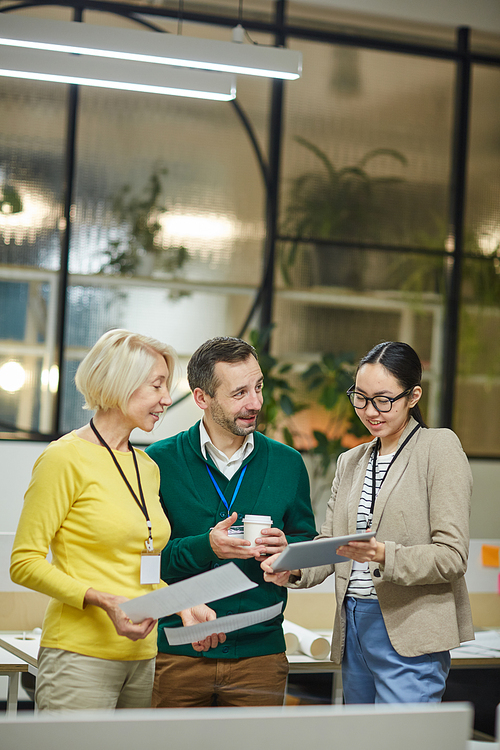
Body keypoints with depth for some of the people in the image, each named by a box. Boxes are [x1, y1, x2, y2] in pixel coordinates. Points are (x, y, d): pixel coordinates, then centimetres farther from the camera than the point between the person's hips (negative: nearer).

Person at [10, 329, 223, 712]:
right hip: (80, 655, -7)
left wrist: (183, 604, 6)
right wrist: (104, 601, -19)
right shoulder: (66, 458, -7)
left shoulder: (148, 467, 15)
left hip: (142, 657, 7)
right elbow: (25, 562, -9)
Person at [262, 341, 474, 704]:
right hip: (354, 629, 7)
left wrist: (384, 556, -25)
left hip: (408, 634, -7)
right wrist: (294, 568, -9)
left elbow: (452, 555, -9)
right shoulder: (350, 462, 19)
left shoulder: (439, 448, -2)